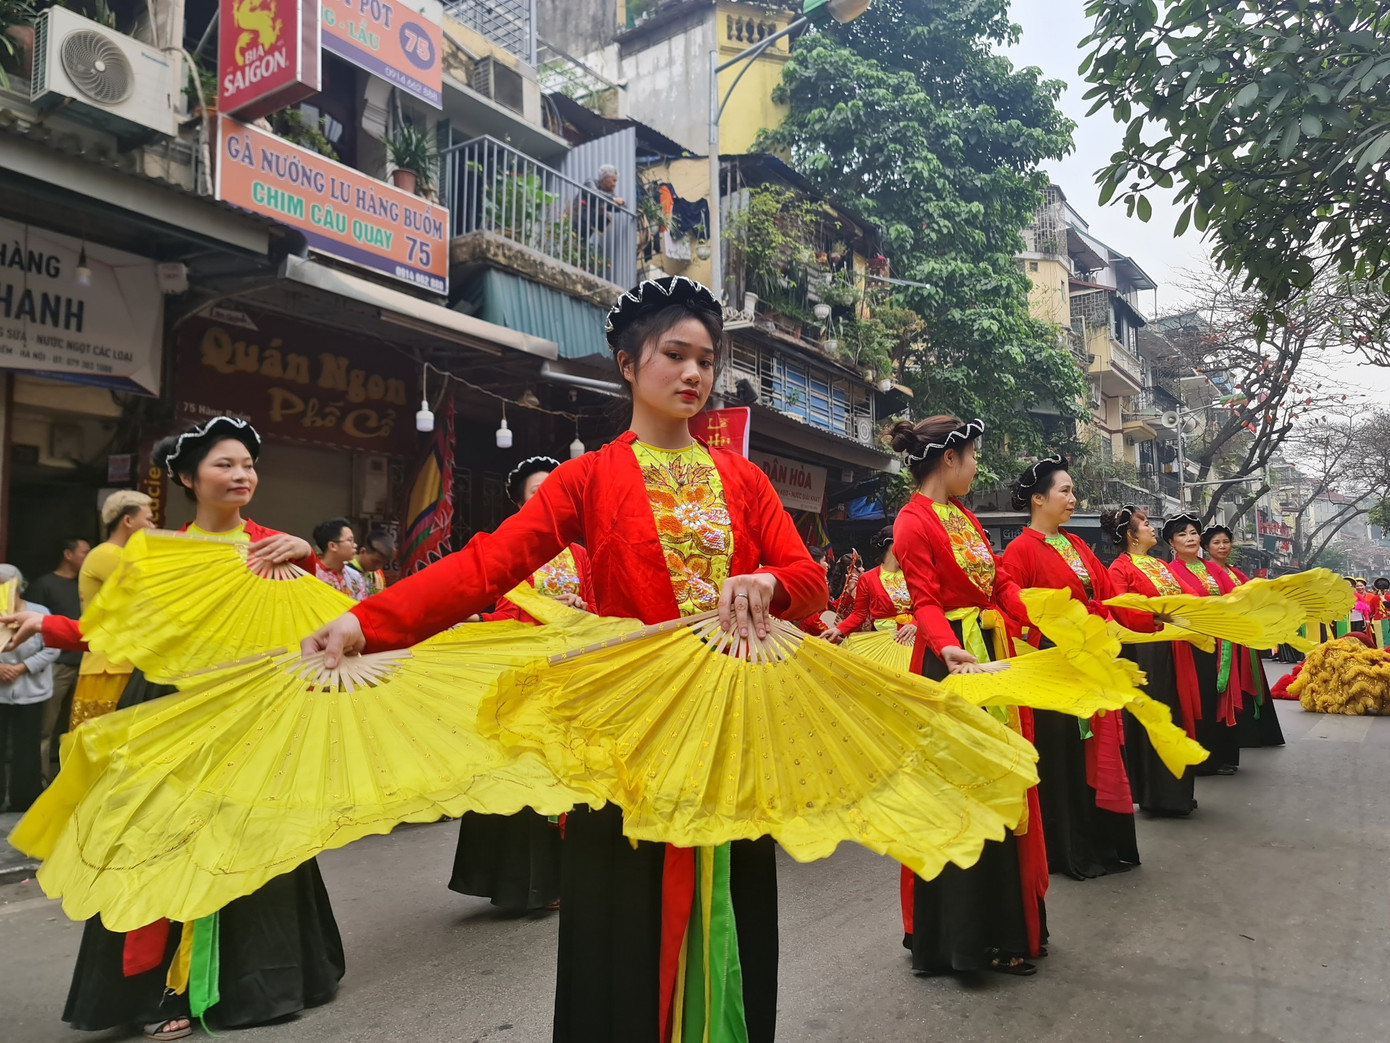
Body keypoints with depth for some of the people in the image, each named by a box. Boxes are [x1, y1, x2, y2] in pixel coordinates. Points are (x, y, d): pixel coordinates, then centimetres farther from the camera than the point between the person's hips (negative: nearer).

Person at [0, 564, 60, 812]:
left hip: (29, 692, -2)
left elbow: (51, 650, -8)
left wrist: (20, 668, -14)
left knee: (26, 750, 6)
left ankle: (23, 802, 18)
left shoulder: (39, 613, -7)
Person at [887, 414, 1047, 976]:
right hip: (955, 666, -9)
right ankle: (959, 933, 13)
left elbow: (1000, 582, 10)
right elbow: (925, 603, -20)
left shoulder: (963, 515, 14)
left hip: (994, 655, 9)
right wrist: (949, 649, -36)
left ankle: (1005, 921, 30)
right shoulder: (914, 523, -12)